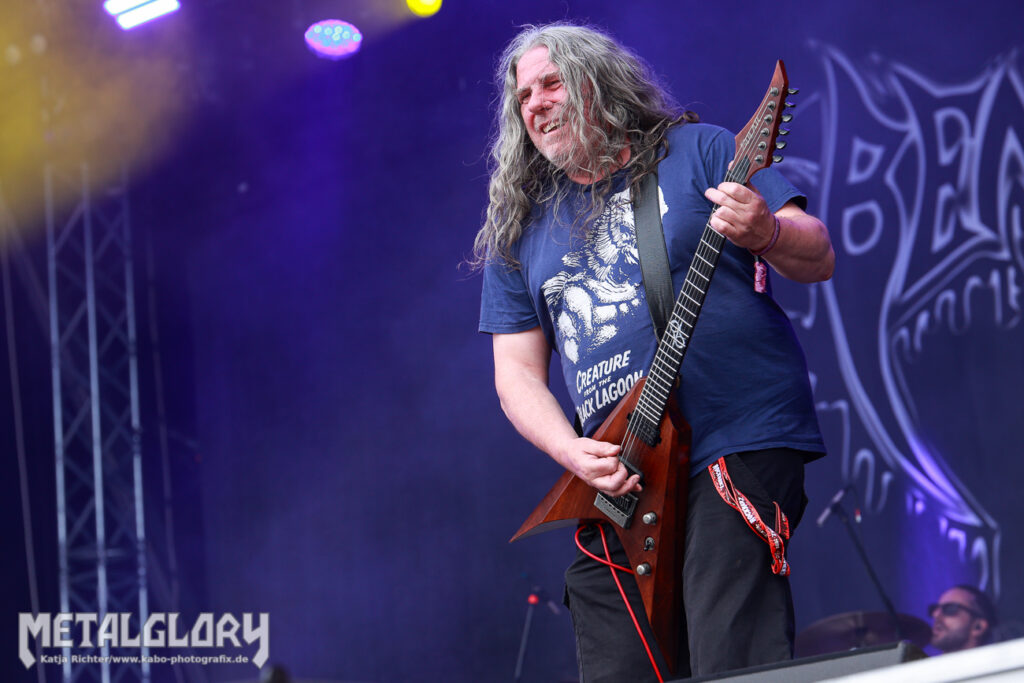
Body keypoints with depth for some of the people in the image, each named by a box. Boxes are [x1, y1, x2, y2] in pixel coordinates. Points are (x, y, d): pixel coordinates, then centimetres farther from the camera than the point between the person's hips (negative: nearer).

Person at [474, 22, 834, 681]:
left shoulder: (697, 151, 6)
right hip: (615, 478, 5)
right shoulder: (519, 230, 16)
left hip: (739, 445, -4)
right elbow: (516, 372, 14)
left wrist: (764, 233, -23)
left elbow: (819, 257, 1)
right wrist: (571, 452, -5)